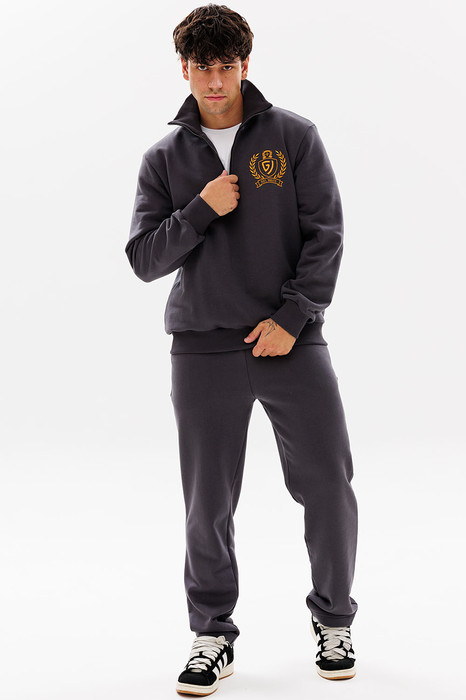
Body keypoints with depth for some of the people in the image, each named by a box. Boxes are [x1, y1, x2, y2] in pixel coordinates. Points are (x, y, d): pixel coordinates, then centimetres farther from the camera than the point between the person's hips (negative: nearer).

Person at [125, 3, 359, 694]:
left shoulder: (294, 136, 5)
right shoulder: (165, 158, 8)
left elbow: (326, 234, 0)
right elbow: (144, 258, 3)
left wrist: (291, 317, -9)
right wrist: (201, 211, -11)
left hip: (292, 340, 0)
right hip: (202, 350, 1)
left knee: (328, 487, 1)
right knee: (209, 503, 3)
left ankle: (333, 619, 23)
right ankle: (212, 635, 20)